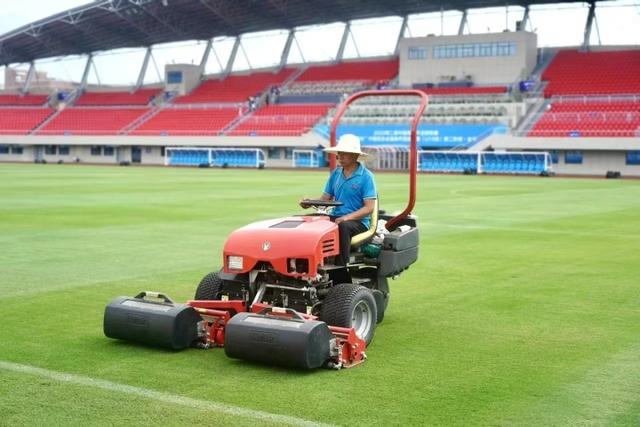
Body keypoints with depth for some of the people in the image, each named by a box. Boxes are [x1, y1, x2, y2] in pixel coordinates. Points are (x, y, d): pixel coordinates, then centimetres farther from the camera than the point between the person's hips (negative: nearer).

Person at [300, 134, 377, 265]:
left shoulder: (366, 176, -5)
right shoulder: (335, 174, 12)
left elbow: (369, 207, -11)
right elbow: (326, 198, 12)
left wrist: (347, 217, -25)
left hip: (358, 221, -5)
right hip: (336, 217, 5)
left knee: (343, 227, -38)